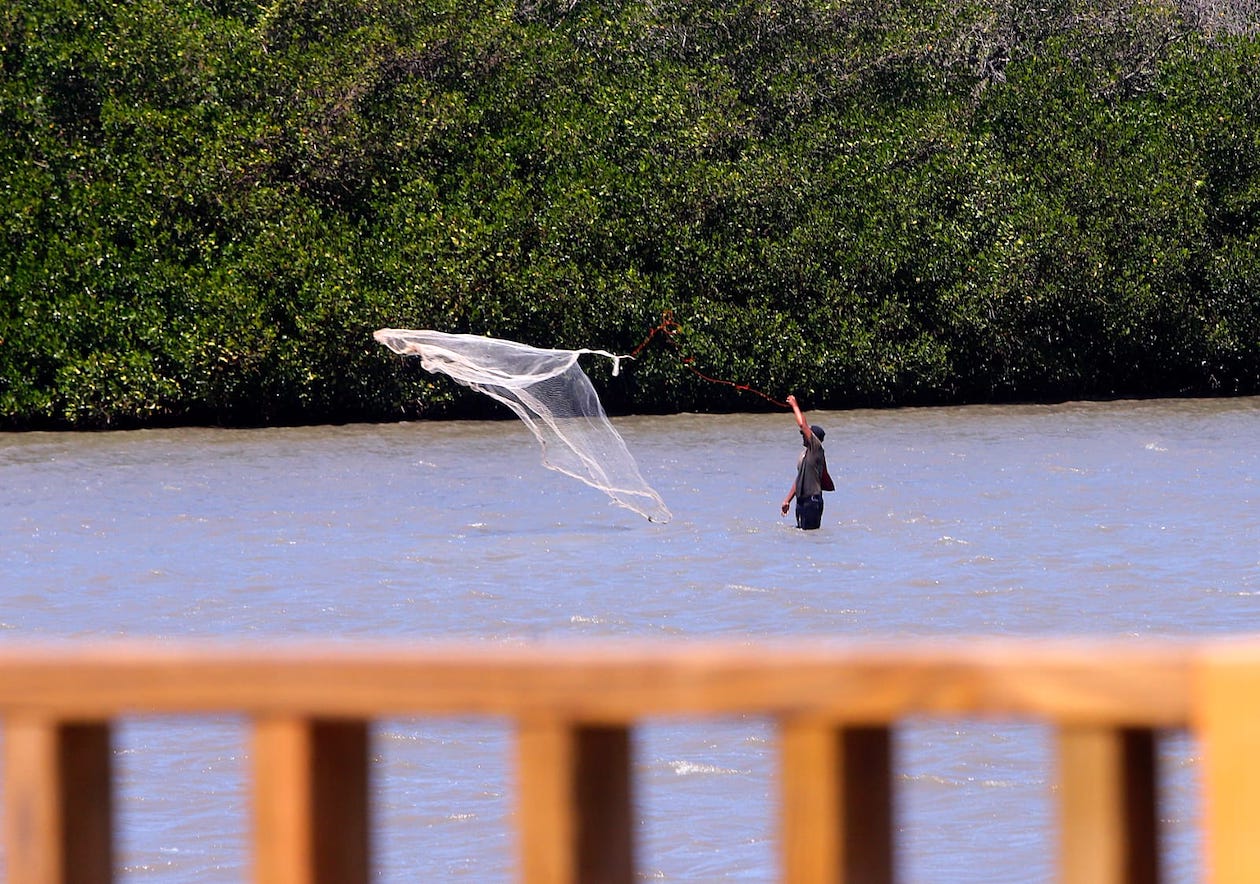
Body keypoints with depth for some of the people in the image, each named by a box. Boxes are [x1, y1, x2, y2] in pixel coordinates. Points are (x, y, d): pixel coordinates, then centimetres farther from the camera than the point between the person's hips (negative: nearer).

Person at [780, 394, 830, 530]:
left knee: (811, 531, -8)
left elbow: (803, 424, -15)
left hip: (812, 500, -9)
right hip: (801, 500, 9)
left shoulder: (816, 449, -8)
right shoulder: (805, 454, 17)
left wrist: (794, 405, -4)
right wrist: (787, 500, 20)